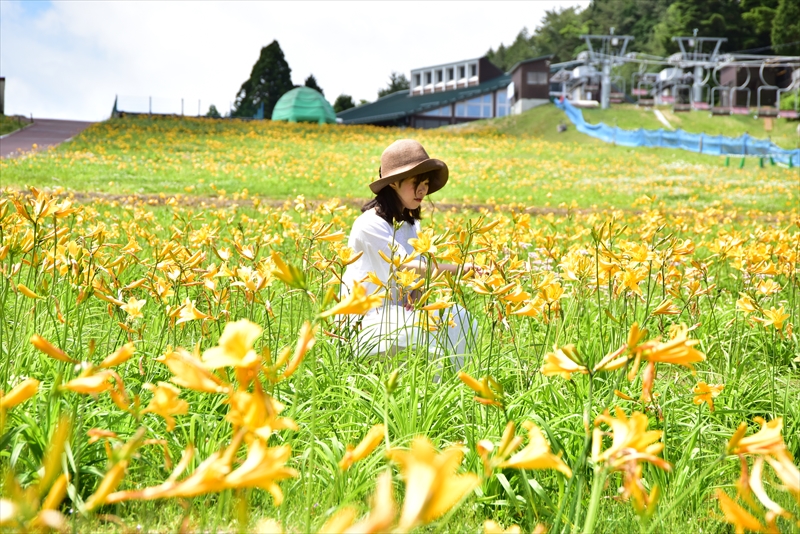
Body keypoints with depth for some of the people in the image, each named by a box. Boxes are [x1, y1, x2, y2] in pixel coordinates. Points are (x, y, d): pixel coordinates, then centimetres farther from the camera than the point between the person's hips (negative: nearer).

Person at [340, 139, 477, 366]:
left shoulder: (410, 225, 11)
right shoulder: (371, 224, -15)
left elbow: (418, 273, 4)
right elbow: (408, 267, -25)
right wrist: (461, 269, -28)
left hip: (396, 316, 8)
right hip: (364, 322, -8)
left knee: (459, 318, -13)